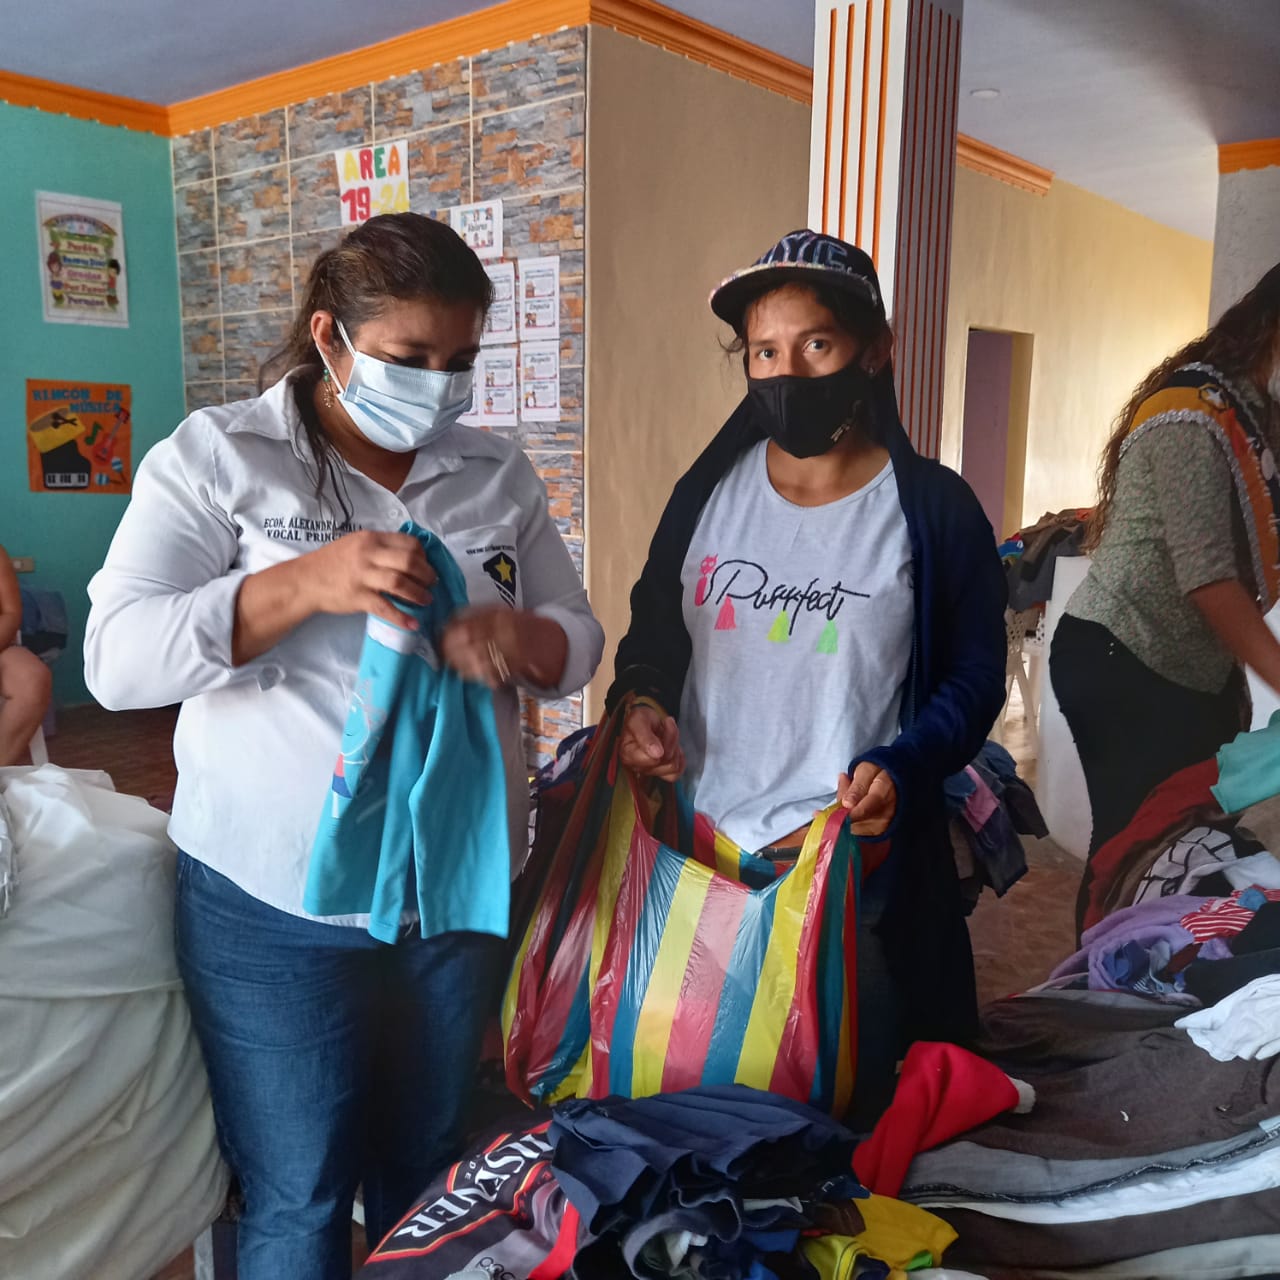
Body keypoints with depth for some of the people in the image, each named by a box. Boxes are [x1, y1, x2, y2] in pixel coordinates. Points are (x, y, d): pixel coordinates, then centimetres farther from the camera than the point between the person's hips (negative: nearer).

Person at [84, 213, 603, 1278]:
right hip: (274, 905, -3)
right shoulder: (217, 457, -5)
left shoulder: (497, 473, 5)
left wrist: (519, 640, -18)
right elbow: (118, 660, -13)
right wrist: (306, 583, -27)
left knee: (428, 1173, 20)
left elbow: (578, 639, 6)